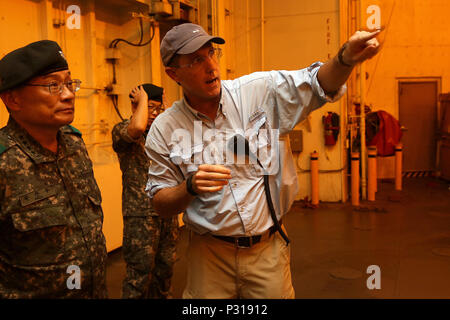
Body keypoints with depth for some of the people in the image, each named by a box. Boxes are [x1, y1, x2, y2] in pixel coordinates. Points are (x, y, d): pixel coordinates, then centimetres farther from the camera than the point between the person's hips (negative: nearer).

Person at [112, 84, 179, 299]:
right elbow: (137, 127, -28)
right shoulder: (121, 129, -5)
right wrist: (143, 98, -11)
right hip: (140, 215, -6)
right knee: (140, 274, -1)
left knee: (165, 268, 16)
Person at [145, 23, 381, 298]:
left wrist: (346, 57, -27)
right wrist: (191, 186, -23)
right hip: (210, 254, 0)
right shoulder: (164, 130, -5)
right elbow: (161, 204, -2)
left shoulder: (260, 91, -6)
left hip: (269, 249, 1)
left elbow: (320, 84, -6)